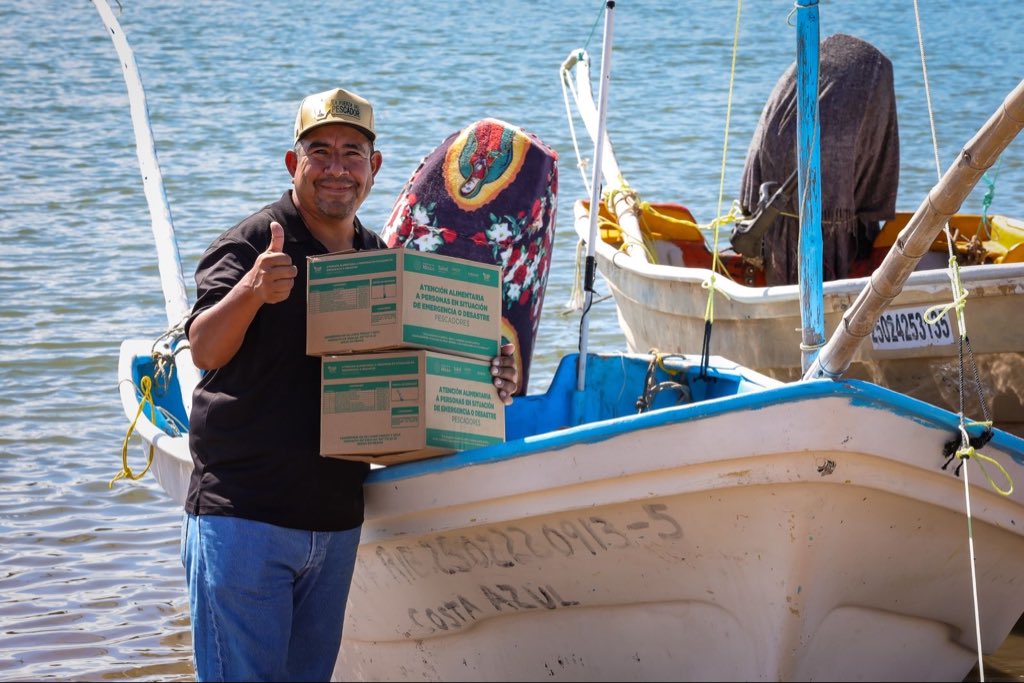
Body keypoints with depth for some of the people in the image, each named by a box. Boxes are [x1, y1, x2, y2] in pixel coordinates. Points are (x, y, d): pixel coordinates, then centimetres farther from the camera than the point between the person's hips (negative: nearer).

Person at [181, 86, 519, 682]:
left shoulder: (381, 260, 12)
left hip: (336, 520, 6)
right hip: (242, 515, -6)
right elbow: (204, 350, -23)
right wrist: (251, 291, -44)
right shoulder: (250, 247, -9)